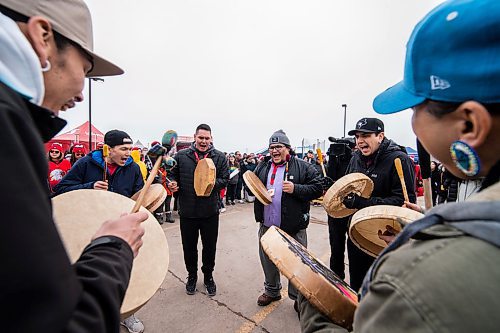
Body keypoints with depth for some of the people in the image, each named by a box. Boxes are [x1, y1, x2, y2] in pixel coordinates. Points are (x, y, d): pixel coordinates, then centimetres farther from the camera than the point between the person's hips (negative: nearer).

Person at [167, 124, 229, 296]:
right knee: (189, 246, 17)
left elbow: (225, 179, -3)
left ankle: (208, 276, 40)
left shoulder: (220, 157, -1)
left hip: (210, 212, 0)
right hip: (187, 211, 1)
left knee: (210, 246, 15)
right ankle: (192, 275, 43)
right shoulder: (181, 155, 0)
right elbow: (174, 175, 9)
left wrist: (212, 183, -21)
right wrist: (173, 183, -12)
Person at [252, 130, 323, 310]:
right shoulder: (262, 167, 8)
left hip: (293, 227, -4)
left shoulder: (303, 167, -6)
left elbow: (318, 188, -9)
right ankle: (272, 291, 46)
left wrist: (295, 189, -23)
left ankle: (298, 298, 36)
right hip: (267, 226, 5)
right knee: (268, 261, 21)